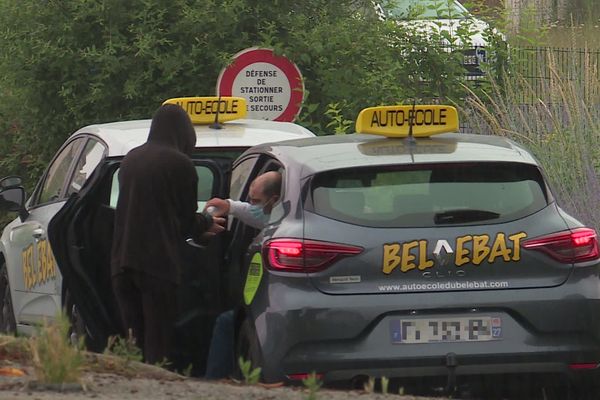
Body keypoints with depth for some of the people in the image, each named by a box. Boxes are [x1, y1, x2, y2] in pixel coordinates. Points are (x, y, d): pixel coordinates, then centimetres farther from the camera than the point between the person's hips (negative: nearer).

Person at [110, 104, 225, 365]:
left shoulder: (131, 159, 13)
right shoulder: (180, 163, -6)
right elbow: (186, 219, -2)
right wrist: (206, 224, 22)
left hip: (122, 262, 6)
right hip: (159, 263, -6)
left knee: (133, 342, 10)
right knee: (158, 343, -4)